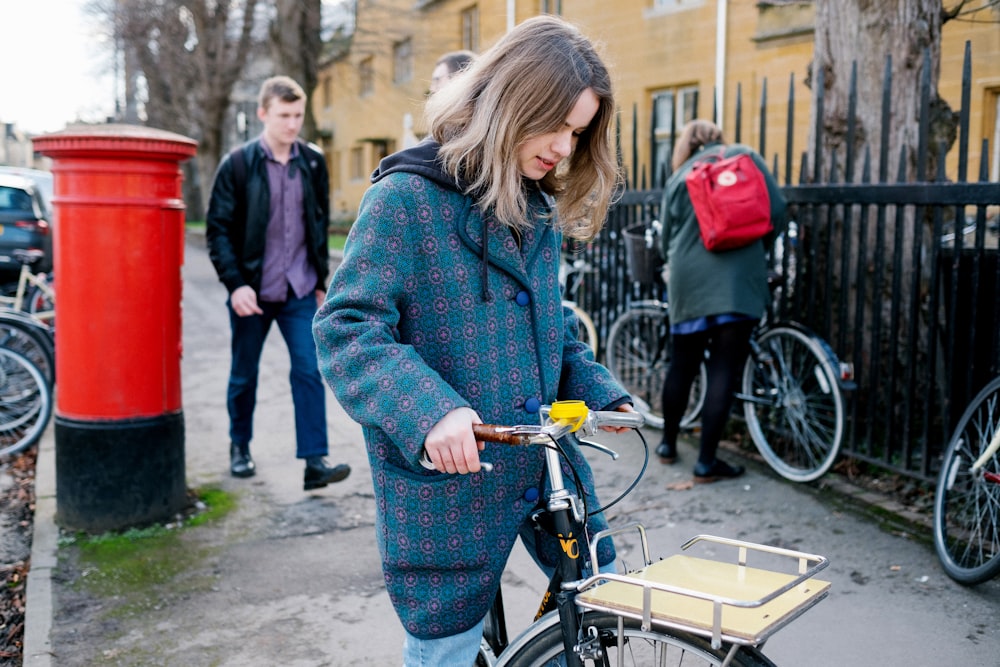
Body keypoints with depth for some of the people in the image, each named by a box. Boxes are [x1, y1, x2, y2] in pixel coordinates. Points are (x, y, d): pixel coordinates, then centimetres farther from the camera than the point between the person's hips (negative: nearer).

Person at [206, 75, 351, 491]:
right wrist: (235, 284, -14)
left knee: (309, 371, -6)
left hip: (300, 291, 2)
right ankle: (240, 446, 32)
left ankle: (315, 461, -5)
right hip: (252, 292, -2)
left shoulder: (313, 163, 5)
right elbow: (218, 229, -5)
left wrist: (321, 281, 11)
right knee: (244, 375, 12)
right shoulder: (238, 164, -4)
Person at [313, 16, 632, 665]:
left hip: (545, 458, 6)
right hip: (445, 478, -6)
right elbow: (347, 329, -19)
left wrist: (604, 394, 3)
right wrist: (427, 410, -33)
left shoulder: (539, 209, 9)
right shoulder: (408, 196, -13)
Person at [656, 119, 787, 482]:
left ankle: (668, 444, 29)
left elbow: (667, 238, 19)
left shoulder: (679, 176, 15)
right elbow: (777, 210, 2)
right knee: (724, 370, 0)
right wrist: (757, 240, 21)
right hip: (737, 279, -3)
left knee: (683, 364, 17)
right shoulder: (744, 156, 9)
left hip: (689, 282, 3)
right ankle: (706, 462, 2)